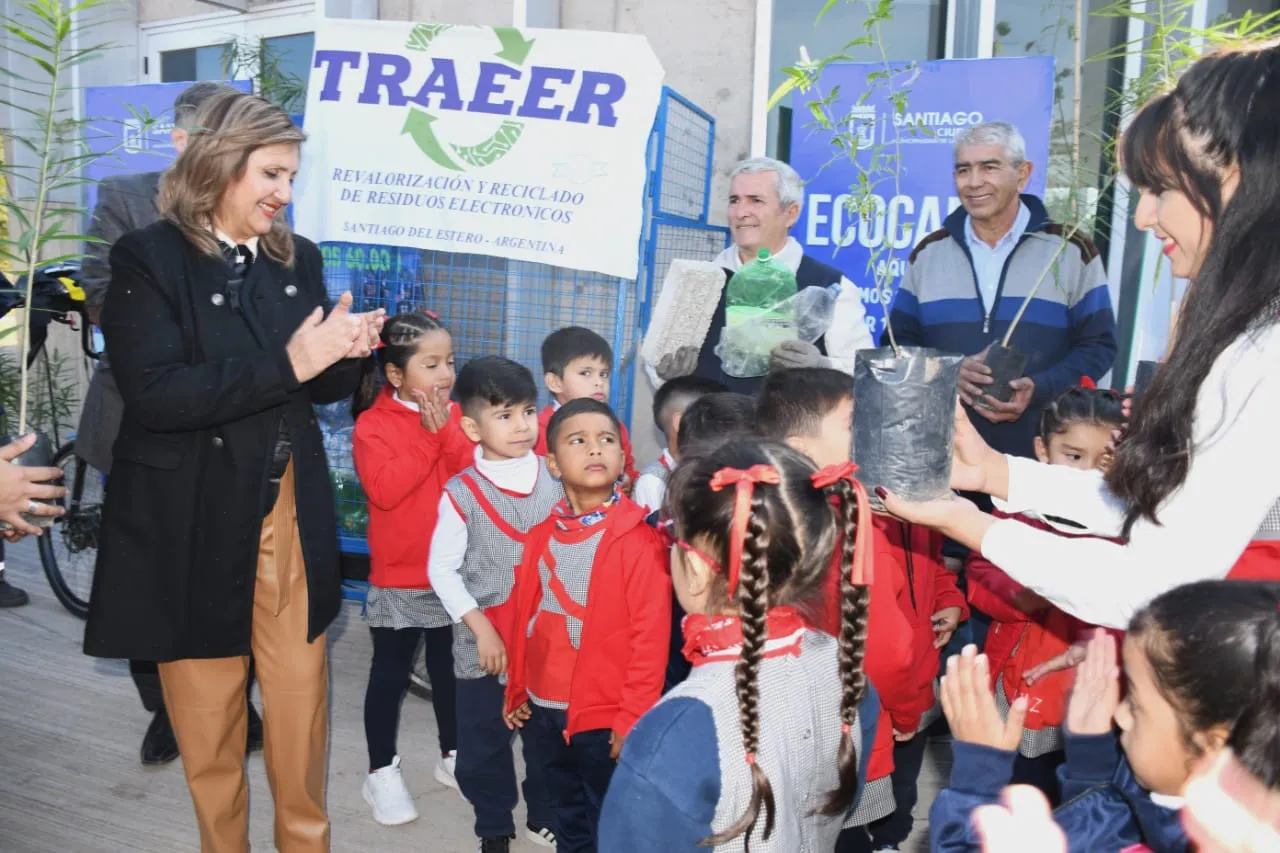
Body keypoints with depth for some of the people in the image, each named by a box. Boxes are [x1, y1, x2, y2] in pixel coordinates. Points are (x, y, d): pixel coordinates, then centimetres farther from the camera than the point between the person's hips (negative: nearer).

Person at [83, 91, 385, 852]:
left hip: (290, 511, 4)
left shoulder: (299, 260, 7)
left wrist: (346, 352, -12)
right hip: (193, 521, -4)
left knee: (302, 699, 13)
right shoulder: (148, 258, -8)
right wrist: (286, 363, -23)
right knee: (207, 710, 13)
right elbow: (154, 392, -20)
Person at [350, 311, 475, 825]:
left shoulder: (456, 416, 2)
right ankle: (382, 772, 22)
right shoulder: (372, 424, -10)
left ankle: (452, 755, 33)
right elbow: (384, 490, -24)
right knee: (390, 673, 7)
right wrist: (427, 437, -22)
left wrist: (448, 432, -20)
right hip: (397, 577, -4)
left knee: (449, 669, 16)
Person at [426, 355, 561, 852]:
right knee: (483, 743, 12)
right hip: (483, 644, -2)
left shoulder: (556, 477, -4)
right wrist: (481, 628, -12)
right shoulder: (461, 492, -10)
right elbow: (442, 570, -7)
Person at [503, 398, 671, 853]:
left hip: (605, 715, -5)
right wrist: (517, 689, 11)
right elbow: (523, 616, 9)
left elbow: (650, 636, -16)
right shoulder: (542, 534, 2)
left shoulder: (638, 539, -16)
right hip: (542, 709, 5)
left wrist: (633, 717, -15)